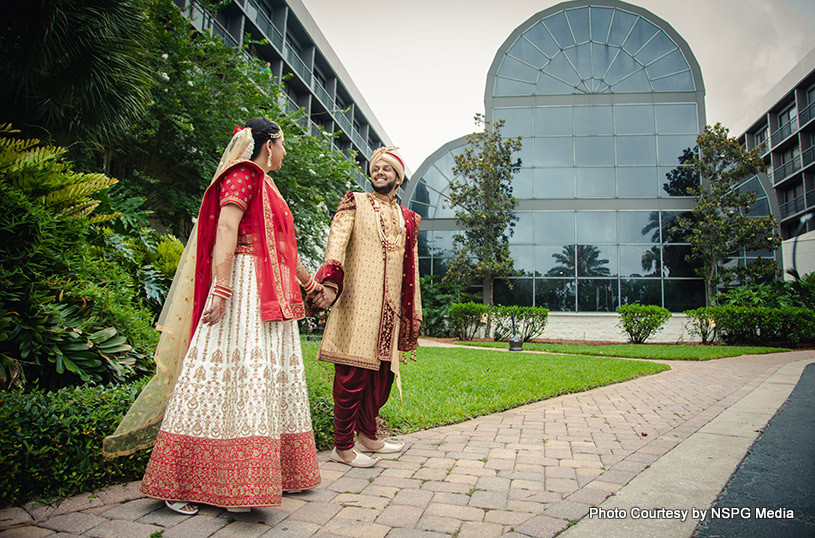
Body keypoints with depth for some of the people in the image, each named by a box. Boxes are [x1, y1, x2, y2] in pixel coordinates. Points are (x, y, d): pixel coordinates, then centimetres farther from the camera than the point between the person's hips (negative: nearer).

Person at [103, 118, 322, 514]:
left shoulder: (265, 184, 25)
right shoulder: (244, 174, -4)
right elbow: (226, 229, -18)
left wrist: (307, 280, 39)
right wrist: (221, 289, -28)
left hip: (271, 297, 10)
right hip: (244, 288, -10)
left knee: (264, 377, 8)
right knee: (231, 372, -11)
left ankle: (256, 477, 16)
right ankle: (176, 484, -2)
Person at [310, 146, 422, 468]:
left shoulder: (407, 218, 21)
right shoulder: (355, 203, 7)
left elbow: (411, 268, 22)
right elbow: (337, 241, -10)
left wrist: (413, 313, 19)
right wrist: (329, 284, -26)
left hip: (389, 307, 6)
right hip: (357, 302, -5)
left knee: (383, 372, 8)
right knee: (353, 373, -6)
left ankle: (368, 436, 24)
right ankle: (343, 447, 5)